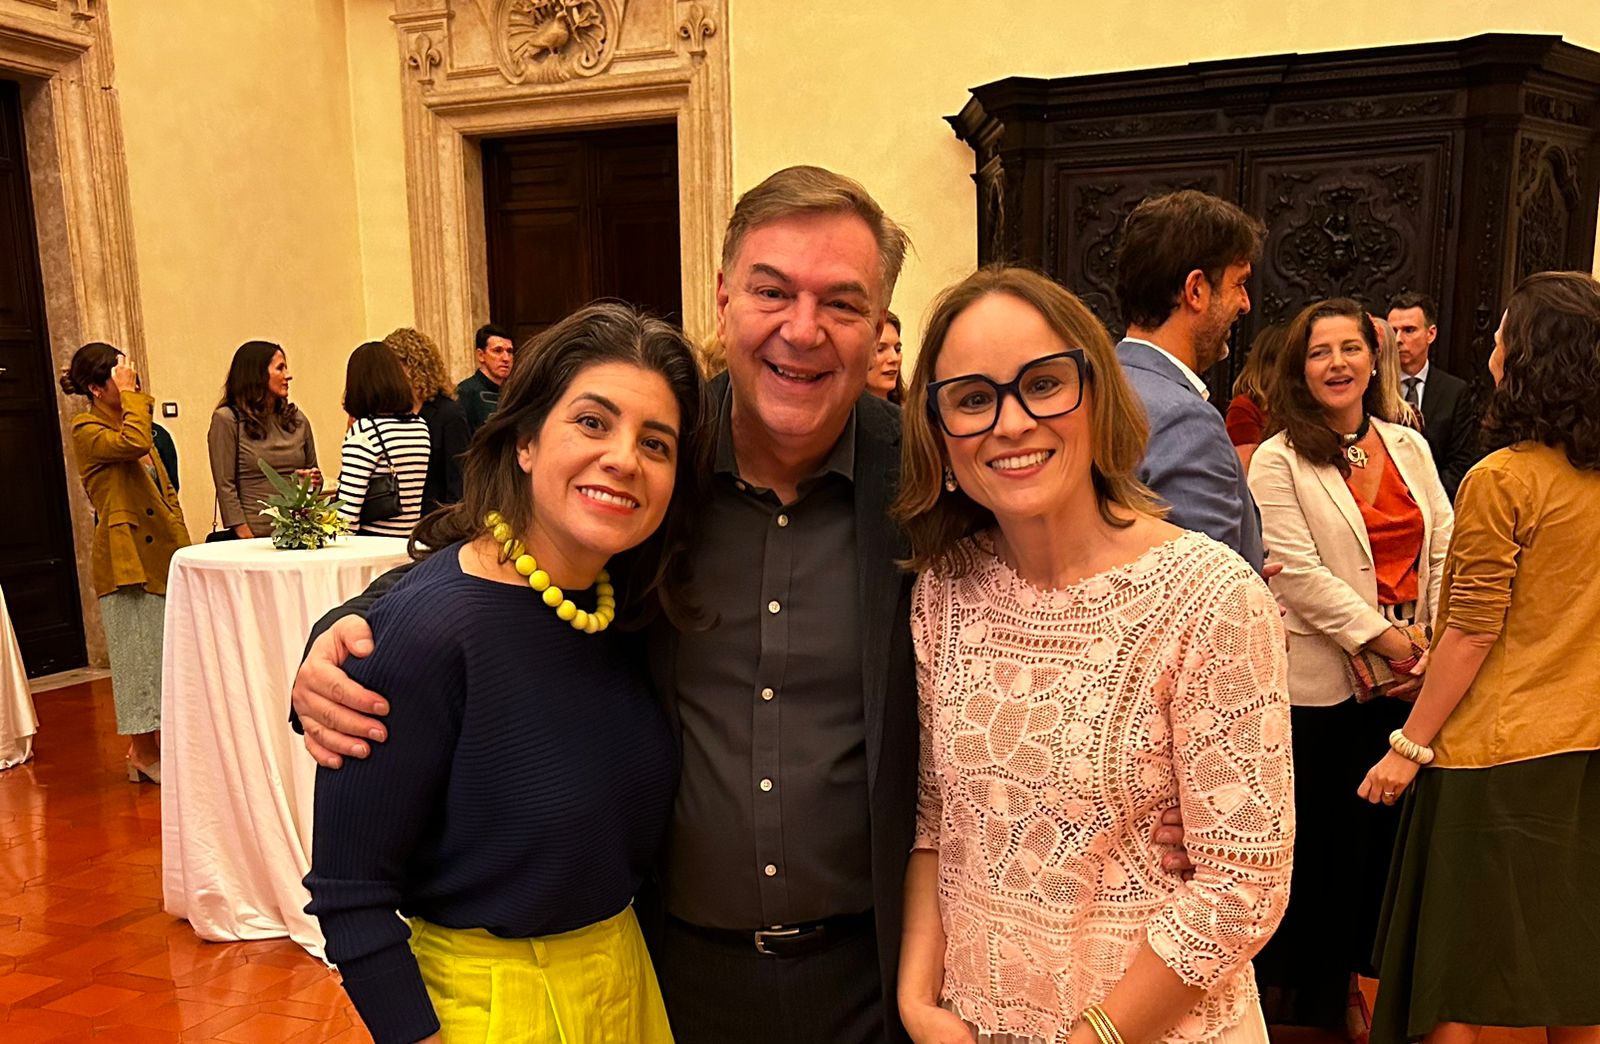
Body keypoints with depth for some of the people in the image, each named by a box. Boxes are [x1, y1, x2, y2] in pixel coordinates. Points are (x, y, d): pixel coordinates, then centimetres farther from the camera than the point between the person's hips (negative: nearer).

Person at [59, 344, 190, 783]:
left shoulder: (133, 421, 17)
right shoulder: (87, 431, -9)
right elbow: (132, 443, -31)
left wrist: (182, 545, 15)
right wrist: (130, 397, -18)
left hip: (162, 553, 8)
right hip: (126, 558, -8)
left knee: (165, 653, 11)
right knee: (139, 655, -1)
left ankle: (155, 748, 22)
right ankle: (143, 754, 10)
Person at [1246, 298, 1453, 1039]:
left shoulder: (1409, 448, 10)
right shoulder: (1278, 461, -6)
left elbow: (1444, 554, 6)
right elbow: (1298, 573, -14)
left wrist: (1436, 646, -6)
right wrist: (1384, 638, -17)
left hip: (1406, 680, 5)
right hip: (1320, 680, -4)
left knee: (1382, 830, 11)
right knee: (1318, 836, 6)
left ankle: (1345, 977, 30)